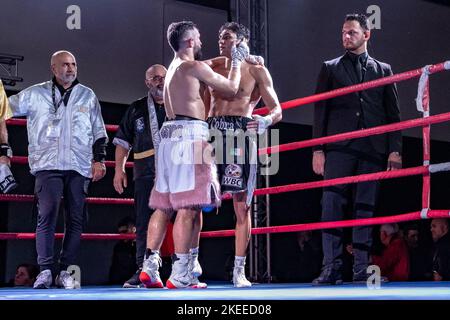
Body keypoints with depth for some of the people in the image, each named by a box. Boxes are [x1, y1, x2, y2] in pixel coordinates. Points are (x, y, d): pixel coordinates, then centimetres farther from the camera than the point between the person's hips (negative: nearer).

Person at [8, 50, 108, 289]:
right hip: (48, 164, -2)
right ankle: (45, 270, -8)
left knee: (75, 219, 0)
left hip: (79, 166, 2)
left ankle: (65, 270, 5)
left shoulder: (88, 96, 15)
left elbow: (99, 132, 18)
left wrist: (98, 159, 10)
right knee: (47, 216, -12)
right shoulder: (36, 94, 9)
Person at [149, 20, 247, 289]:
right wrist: (238, 61, 19)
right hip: (190, 135, -9)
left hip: (170, 135, 10)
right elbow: (232, 88, 3)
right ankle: (179, 275, -14)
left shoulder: (173, 68, 23)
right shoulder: (195, 67, -4)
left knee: (165, 205, 9)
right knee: (189, 206, -11)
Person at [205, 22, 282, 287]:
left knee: (242, 205, -2)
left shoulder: (256, 70, 8)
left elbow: (277, 110, 2)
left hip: (240, 135, -4)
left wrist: (266, 121, -19)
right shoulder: (213, 70, 19)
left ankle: (239, 270, 4)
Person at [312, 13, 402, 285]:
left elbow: (393, 113, 12)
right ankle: (331, 269, -9)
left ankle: (361, 270, 4)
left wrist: (395, 150, 1)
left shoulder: (383, 69, 16)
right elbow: (320, 110, 7)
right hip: (340, 147, -1)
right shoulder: (331, 68, 13)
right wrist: (318, 150, -2)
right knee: (332, 206, -10)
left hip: (373, 149, 1)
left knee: (366, 209, 1)